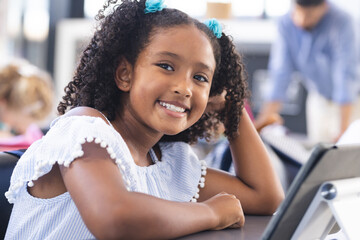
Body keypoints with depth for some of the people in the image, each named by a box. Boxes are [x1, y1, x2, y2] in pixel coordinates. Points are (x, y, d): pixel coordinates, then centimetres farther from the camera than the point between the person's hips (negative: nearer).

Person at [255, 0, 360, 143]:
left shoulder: (341, 23, -28)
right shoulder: (286, 24, -16)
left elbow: (345, 74, -32)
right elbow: (280, 72, -15)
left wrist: (343, 130, -35)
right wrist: (266, 117, -20)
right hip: (318, 96, 4)